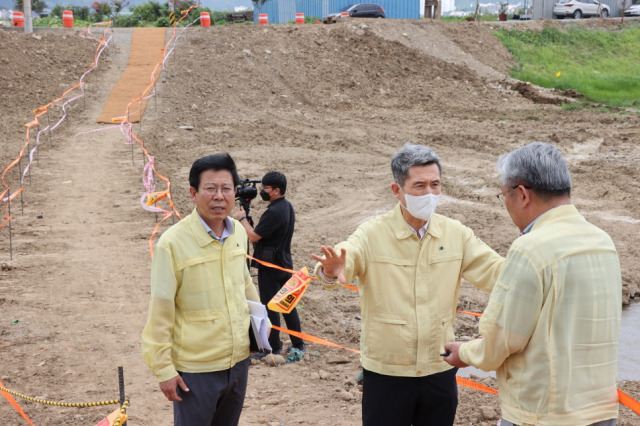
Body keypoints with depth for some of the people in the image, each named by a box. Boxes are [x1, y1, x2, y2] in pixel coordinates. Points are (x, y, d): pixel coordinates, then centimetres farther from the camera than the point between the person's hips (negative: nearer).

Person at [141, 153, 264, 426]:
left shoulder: (238, 232, 0)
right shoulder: (173, 243, -17)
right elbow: (160, 312, -13)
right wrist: (164, 369, -11)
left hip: (238, 361, 6)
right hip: (195, 371, -6)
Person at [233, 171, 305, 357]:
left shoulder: (273, 212, -23)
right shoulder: (288, 207, 8)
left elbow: (253, 236, -19)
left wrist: (242, 218, -5)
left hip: (270, 266, -9)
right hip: (285, 263, 10)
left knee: (269, 307, 0)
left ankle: (273, 348, 7)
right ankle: (298, 344, 21)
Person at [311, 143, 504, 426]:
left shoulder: (456, 233, 2)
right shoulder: (372, 234, -9)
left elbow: (494, 271, -3)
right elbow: (343, 262, -25)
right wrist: (331, 273, -49)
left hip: (440, 371, 3)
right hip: (386, 373, -3)